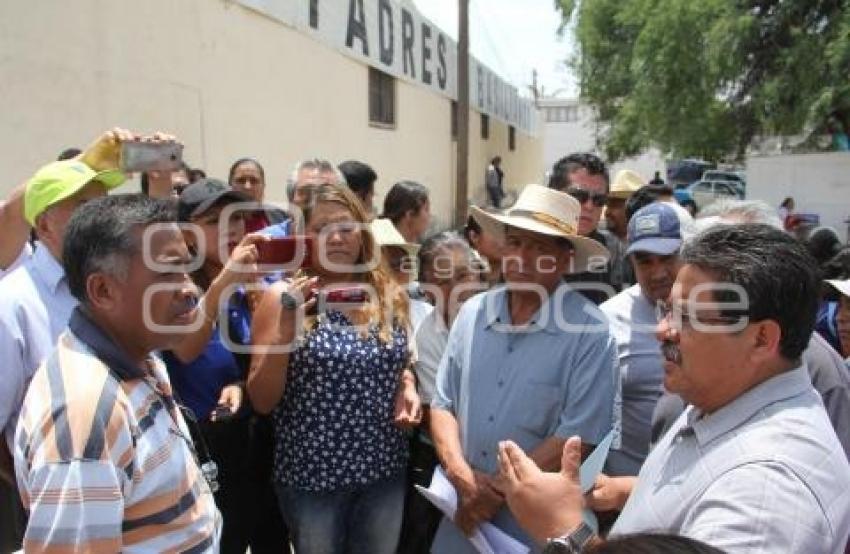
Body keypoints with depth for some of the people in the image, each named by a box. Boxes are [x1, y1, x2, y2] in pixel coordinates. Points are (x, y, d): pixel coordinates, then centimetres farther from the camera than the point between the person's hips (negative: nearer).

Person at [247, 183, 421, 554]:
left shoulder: (389, 295, 0)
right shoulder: (283, 297, -10)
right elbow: (261, 402, -12)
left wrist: (408, 390, -5)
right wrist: (287, 327, -24)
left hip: (385, 470, 3)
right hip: (312, 475, -3)